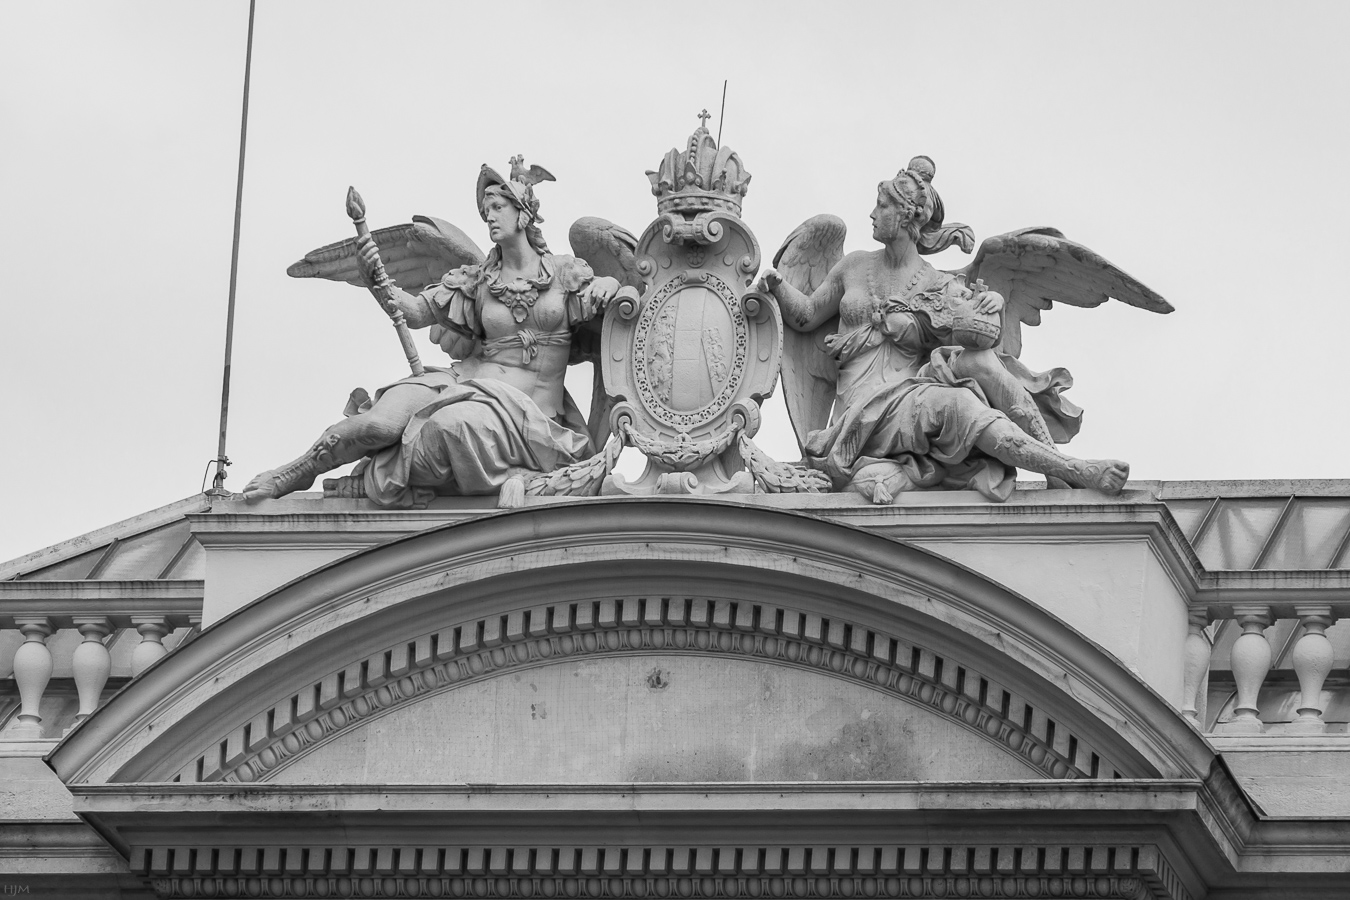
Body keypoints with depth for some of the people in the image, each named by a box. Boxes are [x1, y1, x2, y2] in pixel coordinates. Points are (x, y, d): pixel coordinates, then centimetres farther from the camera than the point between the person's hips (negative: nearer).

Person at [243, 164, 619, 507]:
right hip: (469, 381, 2)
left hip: (532, 416, -2)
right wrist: (375, 279, -14)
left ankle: (366, 481, -17)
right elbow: (416, 312, 5)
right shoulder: (477, 282, 14)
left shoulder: (566, 275, 9)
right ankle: (291, 474, -8)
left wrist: (609, 286, -15)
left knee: (452, 425, -37)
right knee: (384, 422, -26)